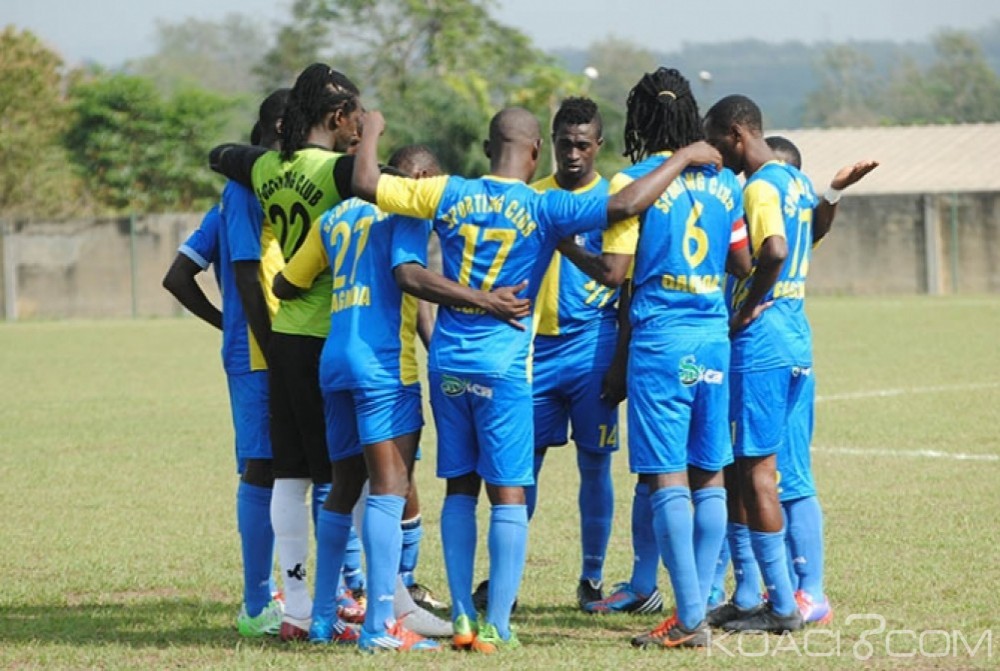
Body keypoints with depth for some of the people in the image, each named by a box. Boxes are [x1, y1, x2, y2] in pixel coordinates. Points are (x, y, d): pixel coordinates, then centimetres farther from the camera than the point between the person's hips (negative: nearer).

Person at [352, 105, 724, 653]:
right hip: (503, 365, -4)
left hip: (447, 362, 4)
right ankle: (496, 628, -4)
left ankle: (462, 618, 11)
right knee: (507, 491, 0)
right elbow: (624, 205, -18)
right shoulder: (545, 209, -9)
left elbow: (366, 184, 4)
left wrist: (370, 132, 23)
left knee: (459, 488, 11)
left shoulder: (448, 194, 1)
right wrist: (683, 158, -7)